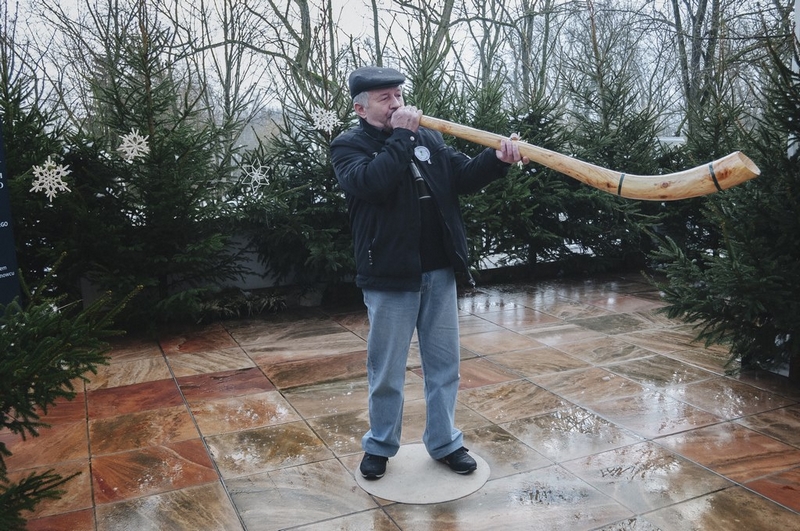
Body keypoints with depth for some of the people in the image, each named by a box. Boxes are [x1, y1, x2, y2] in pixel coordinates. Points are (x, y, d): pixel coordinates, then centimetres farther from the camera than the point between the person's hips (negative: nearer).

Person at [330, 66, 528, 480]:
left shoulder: (427, 138, 10)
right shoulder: (348, 146, -4)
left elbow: (462, 177, 6)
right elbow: (370, 182, -24)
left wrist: (496, 160, -12)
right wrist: (401, 137, -17)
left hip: (439, 271, 5)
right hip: (389, 276, -4)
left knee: (444, 363, 14)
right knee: (387, 369, 9)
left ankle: (444, 442, 31)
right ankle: (380, 445, 29)